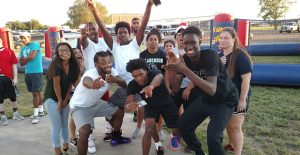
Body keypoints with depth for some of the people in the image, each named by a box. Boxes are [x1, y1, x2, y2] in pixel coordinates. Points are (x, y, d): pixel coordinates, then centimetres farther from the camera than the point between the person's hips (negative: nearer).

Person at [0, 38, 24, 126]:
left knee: (13, 96, 10)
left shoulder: (10, 52, 1)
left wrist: (15, 78, -4)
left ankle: (15, 114, 26)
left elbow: (14, 66, 1)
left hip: (8, 78, 0)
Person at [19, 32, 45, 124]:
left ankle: (36, 114, -2)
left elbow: (32, 56, -19)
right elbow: (21, 63, 11)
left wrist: (24, 59, 0)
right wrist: (27, 59, -10)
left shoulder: (34, 44, -7)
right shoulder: (23, 49, 15)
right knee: (36, 92, 13)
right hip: (27, 73, 8)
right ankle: (41, 111, 23)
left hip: (36, 72, -8)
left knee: (35, 93, -7)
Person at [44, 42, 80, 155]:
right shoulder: (56, 65, -20)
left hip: (64, 99, 6)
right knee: (57, 126, -4)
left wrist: (65, 99, -1)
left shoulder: (72, 65, -2)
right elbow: (56, 84, -19)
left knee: (65, 124, 16)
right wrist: (60, 100, -11)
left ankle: (66, 145, 33)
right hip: (52, 98, -6)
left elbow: (70, 83, 2)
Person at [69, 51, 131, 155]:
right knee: (85, 131, -29)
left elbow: (124, 85, -22)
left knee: (119, 112, 11)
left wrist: (116, 80, -45)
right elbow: (86, 81, -58)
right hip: (80, 106, -7)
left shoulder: (111, 71, -14)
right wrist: (92, 85, -83)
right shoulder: (91, 73, -34)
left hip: (96, 103, 7)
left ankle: (116, 136, 35)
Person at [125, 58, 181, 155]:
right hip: (151, 106, 1)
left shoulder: (154, 73, -34)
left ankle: (174, 136, 39)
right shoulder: (132, 85, -26)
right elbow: (128, 103, -35)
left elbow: (159, 77, -59)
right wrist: (129, 105, -62)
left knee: (179, 128, 0)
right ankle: (157, 143, 5)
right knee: (149, 125, -26)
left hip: (166, 103, -1)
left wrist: (151, 86, -83)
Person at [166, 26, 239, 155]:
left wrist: (186, 71, -44)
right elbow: (176, 87, -11)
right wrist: (173, 70, -30)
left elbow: (212, 90, -39)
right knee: (183, 124, 8)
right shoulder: (185, 59, -11)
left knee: (212, 137, -23)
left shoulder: (210, 56, -29)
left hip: (225, 100, -6)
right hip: (205, 98, 6)